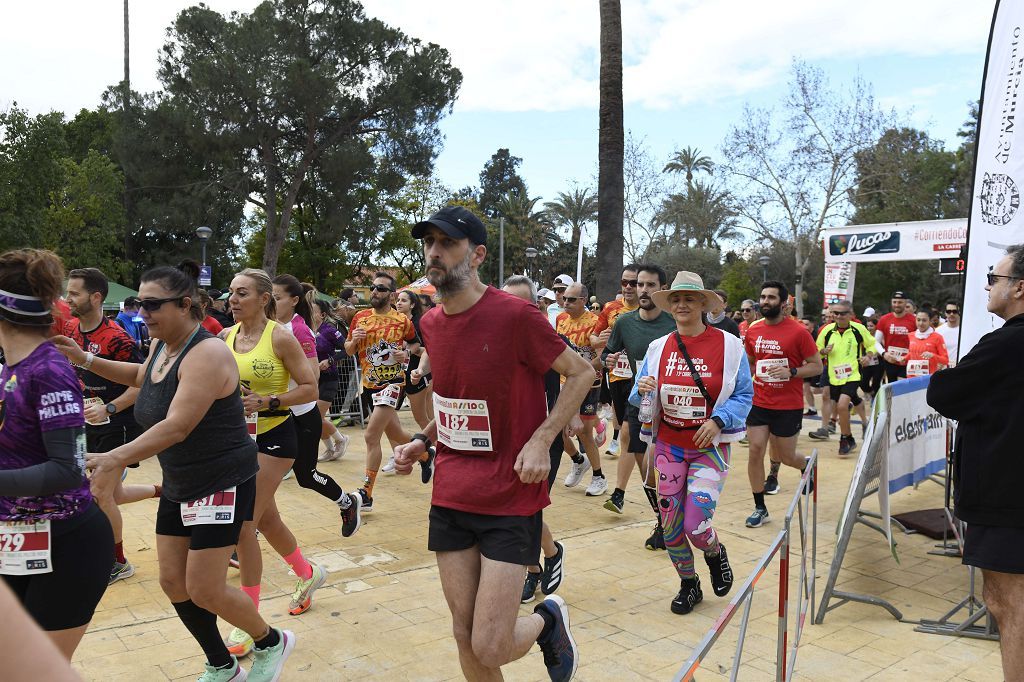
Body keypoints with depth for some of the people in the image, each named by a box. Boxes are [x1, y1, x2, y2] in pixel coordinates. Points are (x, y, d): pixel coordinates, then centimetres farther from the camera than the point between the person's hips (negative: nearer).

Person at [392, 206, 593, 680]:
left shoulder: (514, 315, -16)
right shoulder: (430, 324, 5)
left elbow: (581, 373, -7)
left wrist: (540, 441, -16)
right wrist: (423, 441, 5)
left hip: (509, 499, -6)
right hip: (450, 498, 6)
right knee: (465, 637, 12)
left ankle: (548, 618, 28)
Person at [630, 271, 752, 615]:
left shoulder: (728, 345, -6)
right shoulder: (658, 348, 2)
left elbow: (744, 395, -2)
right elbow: (637, 397, 7)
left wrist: (717, 421, -19)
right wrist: (642, 389, -17)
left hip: (710, 448, -3)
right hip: (668, 447, 3)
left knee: (695, 526, -10)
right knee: (671, 525, 6)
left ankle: (716, 554, 28)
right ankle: (689, 585, 32)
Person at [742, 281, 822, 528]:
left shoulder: (798, 331, -10)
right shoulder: (753, 330, 3)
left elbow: (817, 366, -6)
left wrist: (791, 372, -22)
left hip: (789, 406, -3)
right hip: (759, 403, 4)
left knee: (787, 456, 7)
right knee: (755, 451, -3)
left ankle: (808, 467, 45)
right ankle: (760, 508, 9)